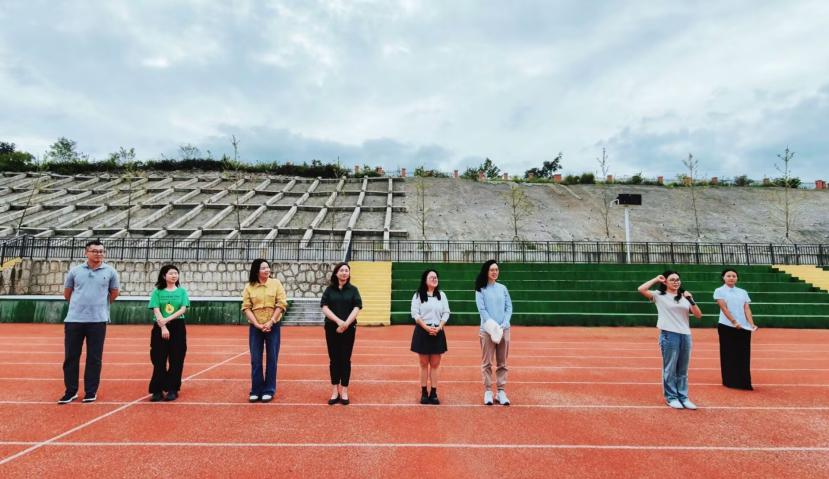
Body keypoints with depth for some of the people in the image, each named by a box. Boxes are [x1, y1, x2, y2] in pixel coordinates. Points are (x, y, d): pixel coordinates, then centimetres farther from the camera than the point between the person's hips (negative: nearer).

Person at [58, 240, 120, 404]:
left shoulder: (110, 271, 2)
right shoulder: (75, 271, 5)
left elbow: (114, 293, 13)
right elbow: (67, 293, 17)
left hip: (98, 320, -1)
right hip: (74, 319, 1)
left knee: (94, 358, 4)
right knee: (70, 357, 6)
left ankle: (91, 392, 14)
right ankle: (71, 391, 19)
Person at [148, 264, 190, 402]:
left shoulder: (182, 291, 6)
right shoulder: (157, 291, 3)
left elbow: (183, 309, -3)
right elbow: (156, 310, -5)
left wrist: (168, 319, -16)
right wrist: (163, 327, -16)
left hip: (177, 328, 1)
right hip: (160, 328, -1)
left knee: (176, 360, 2)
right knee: (159, 360, 1)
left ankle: (173, 390, 11)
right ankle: (157, 390, 9)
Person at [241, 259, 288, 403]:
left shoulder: (276, 283, -1)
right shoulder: (249, 287, 1)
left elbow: (282, 304, -5)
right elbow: (246, 307, -2)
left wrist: (270, 322, -12)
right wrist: (257, 324, -13)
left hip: (273, 326, -1)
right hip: (255, 327, 1)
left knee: (271, 359, 4)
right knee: (255, 360, 6)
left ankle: (269, 390, 15)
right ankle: (256, 390, 18)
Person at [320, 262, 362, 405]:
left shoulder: (353, 289, 3)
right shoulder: (329, 289, 4)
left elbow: (357, 308, -5)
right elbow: (324, 307, -5)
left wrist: (346, 323, -17)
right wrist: (338, 321, -17)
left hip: (349, 329, -1)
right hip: (332, 328, 1)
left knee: (345, 359, 3)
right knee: (334, 359, 5)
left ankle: (344, 391, 10)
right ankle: (335, 391, 13)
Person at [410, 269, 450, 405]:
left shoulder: (441, 295, 8)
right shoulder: (418, 295, -1)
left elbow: (446, 313, 5)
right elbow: (415, 313, -7)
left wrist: (439, 328, -9)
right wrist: (427, 327, -15)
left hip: (437, 332, 2)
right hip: (422, 331, -2)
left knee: (435, 364, 4)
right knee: (424, 364, 5)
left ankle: (434, 393, 10)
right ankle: (423, 393, 12)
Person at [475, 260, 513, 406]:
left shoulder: (502, 288, 11)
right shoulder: (481, 290, 0)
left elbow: (509, 307, 7)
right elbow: (482, 309, -7)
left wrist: (504, 324, -9)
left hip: (504, 329, 3)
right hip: (487, 330, -3)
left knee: (502, 363, 6)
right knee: (487, 362, 0)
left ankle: (501, 391, 12)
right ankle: (488, 391, 7)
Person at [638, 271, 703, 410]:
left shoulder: (685, 297, 12)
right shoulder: (659, 295, -1)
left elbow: (698, 315, 7)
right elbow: (641, 289, -17)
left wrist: (691, 300, -8)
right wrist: (656, 279, -7)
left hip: (685, 335, 5)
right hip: (669, 335, -5)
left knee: (682, 370, 11)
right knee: (670, 368, 2)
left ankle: (683, 397, 20)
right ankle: (671, 397, 12)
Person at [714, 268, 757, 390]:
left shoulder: (743, 292, 14)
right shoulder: (719, 291, 0)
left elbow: (747, 309, 5)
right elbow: (724, 307, -10)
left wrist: (752, 324, -10)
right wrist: (734, 322, -22)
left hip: (744, 327, 4)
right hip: (727, 326, -4)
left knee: (744, 355, 4)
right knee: (729, 354, 2)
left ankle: (743, 382, 11)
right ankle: (730, 381, 8)